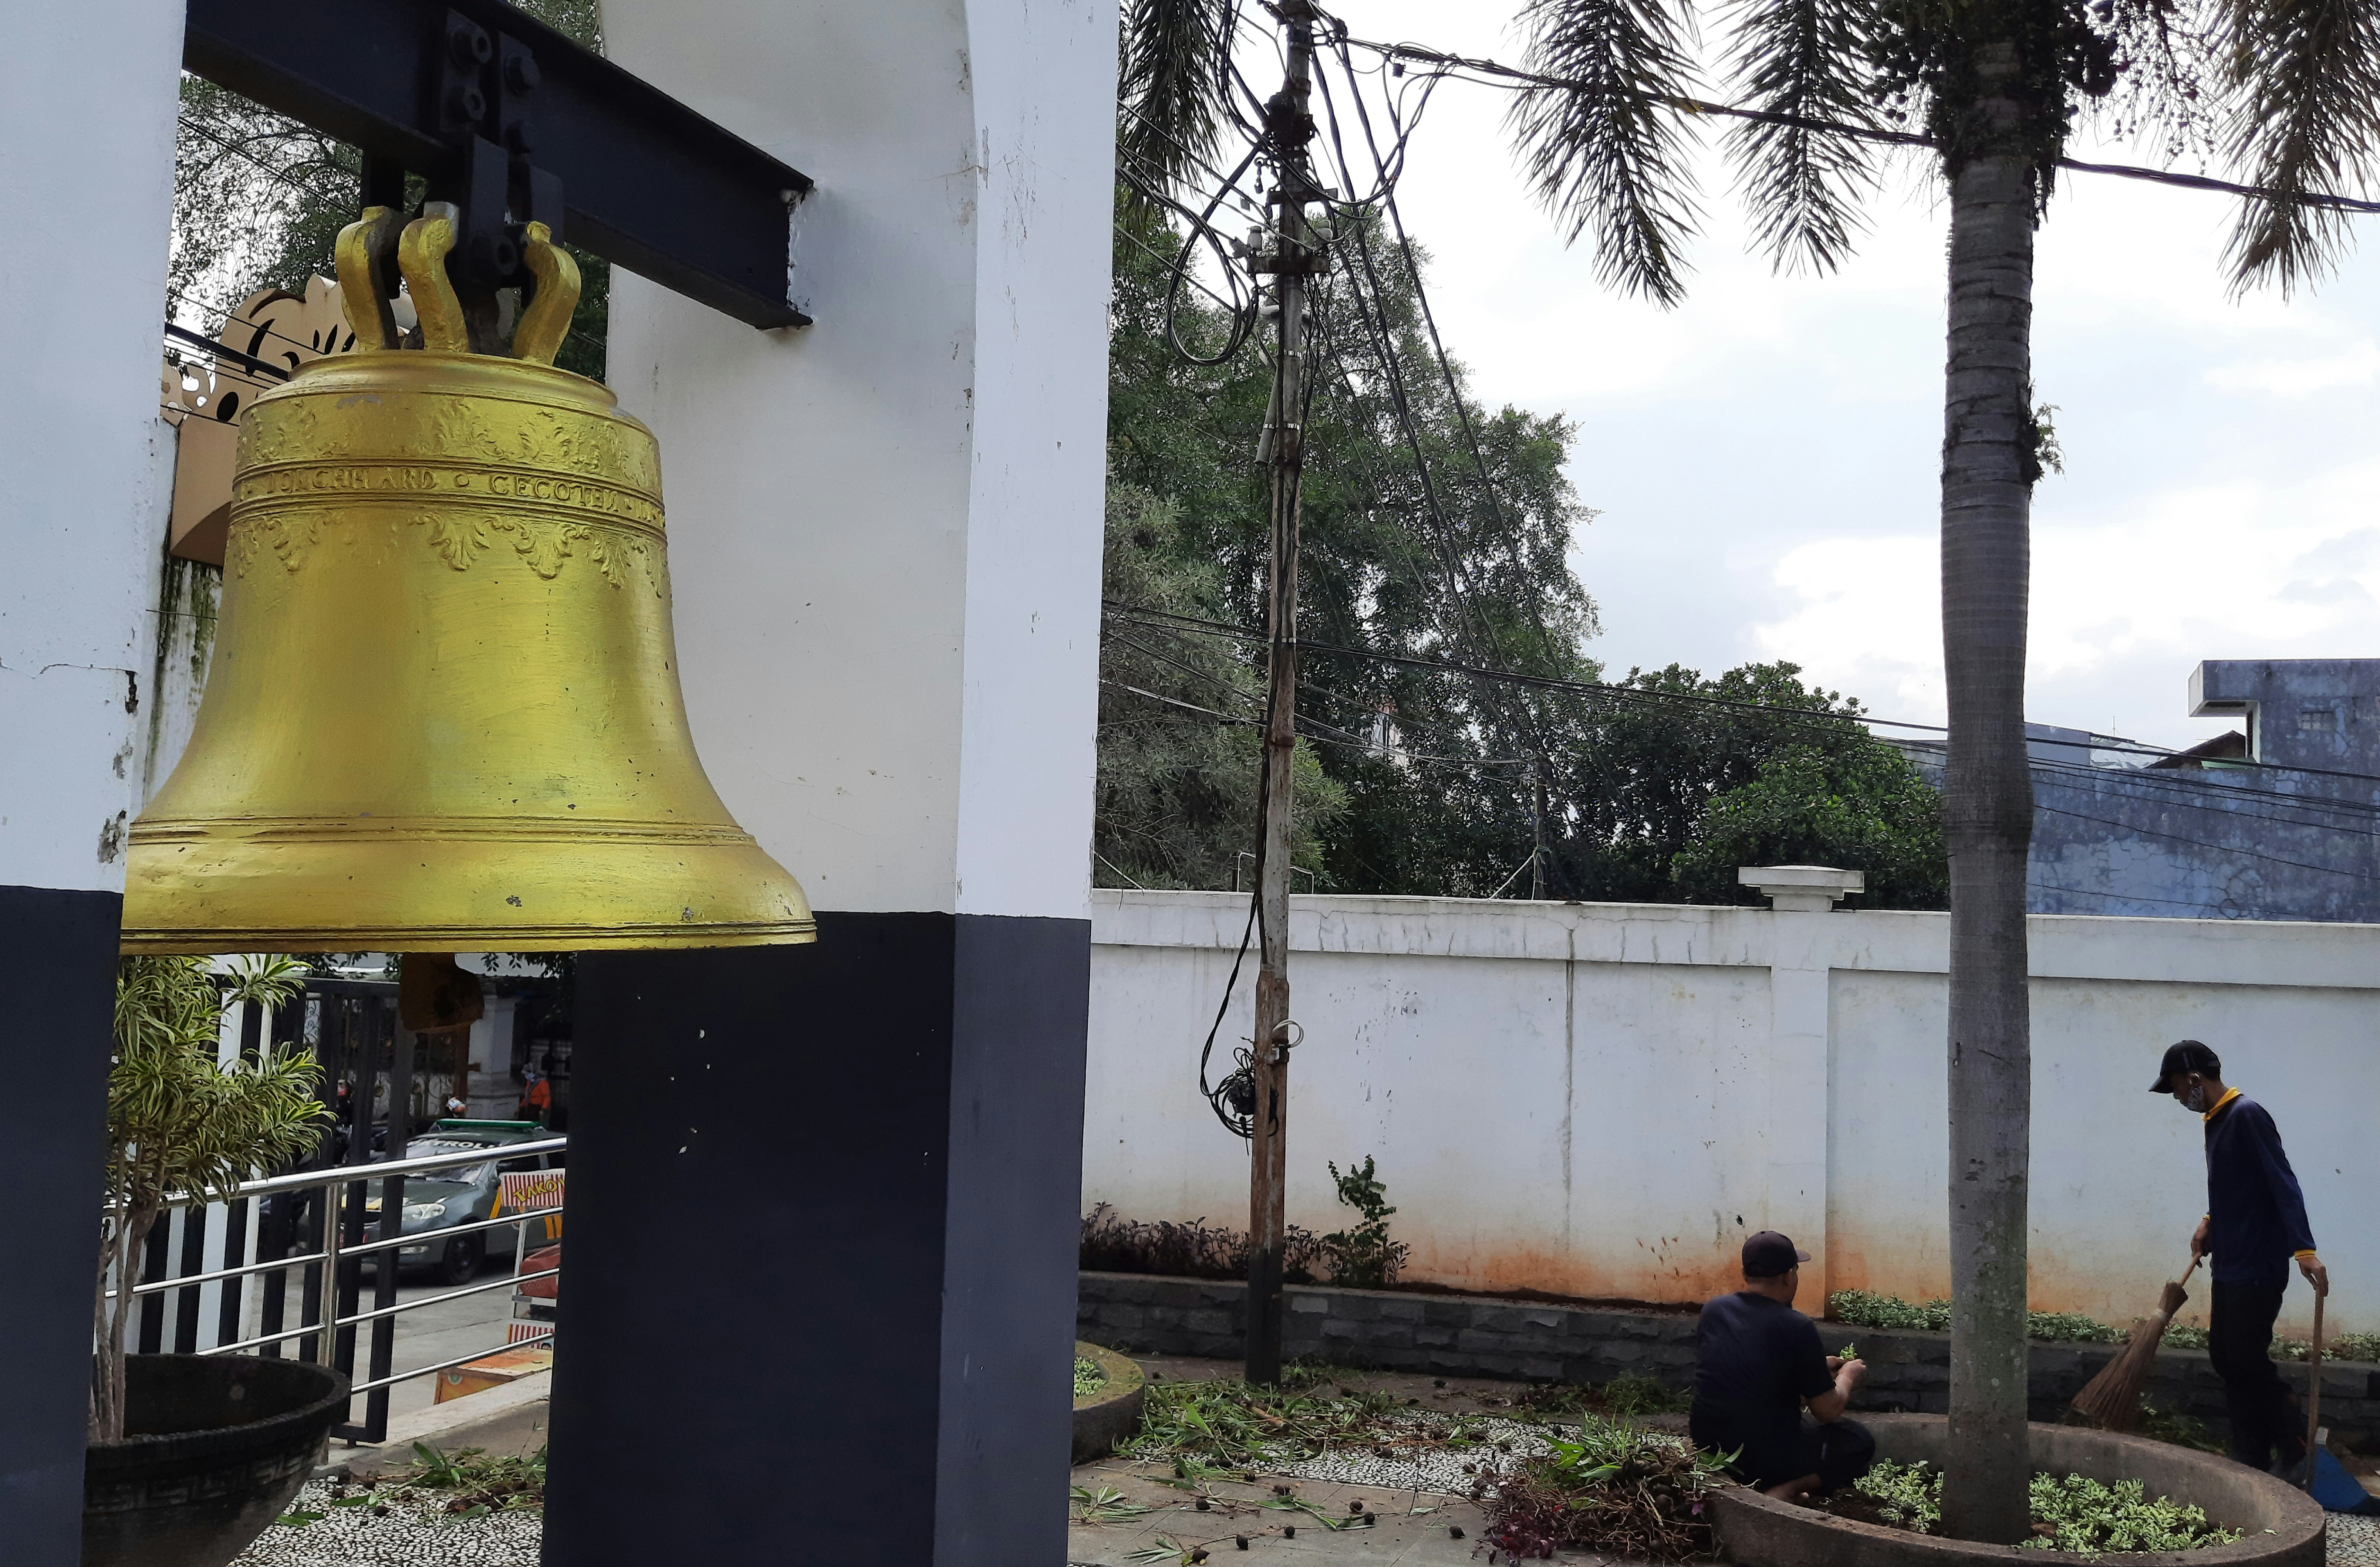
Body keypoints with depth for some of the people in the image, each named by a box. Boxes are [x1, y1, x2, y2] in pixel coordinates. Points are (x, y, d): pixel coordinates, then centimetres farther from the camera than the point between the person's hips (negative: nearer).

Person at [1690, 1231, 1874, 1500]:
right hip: (1770, 1462, -7)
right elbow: (1827, 1411, -9)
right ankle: (1789, 1489, -6)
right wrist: (1847, 1376, 13)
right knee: (1859, 1440, 16)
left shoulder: (1713, 1311, 0)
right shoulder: (1797, 1329, -17)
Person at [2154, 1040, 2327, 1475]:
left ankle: (2292, 1450, 10)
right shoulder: (2216, 1121, 12)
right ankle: (2251, 1457, 18)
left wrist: (2304, 1249, -30)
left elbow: (2283, 1182, -23)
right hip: (2229, 1265, 9)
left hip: (2257, 1268, -9)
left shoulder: (2247, 1116, -17)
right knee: (2226, 1358, 11)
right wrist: (2210, 1223, 19)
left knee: (2247, 1363, -5)